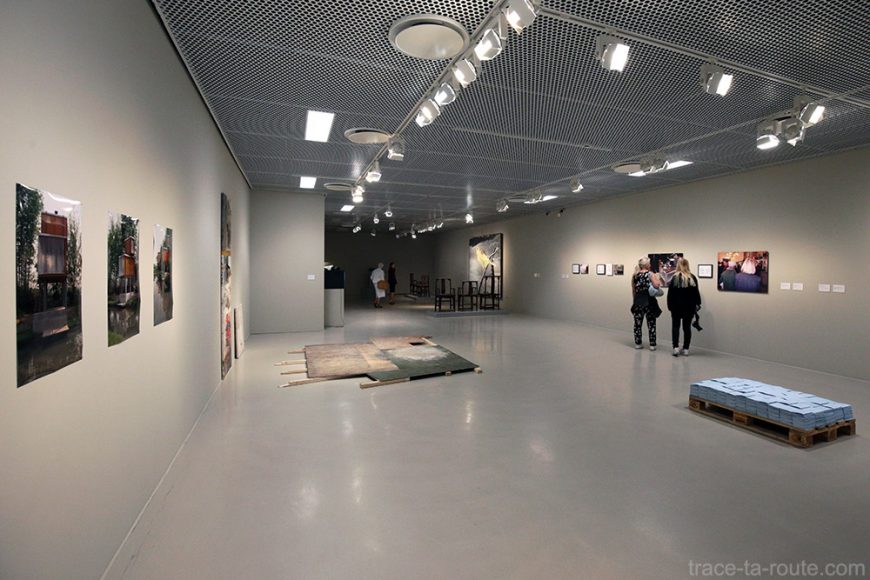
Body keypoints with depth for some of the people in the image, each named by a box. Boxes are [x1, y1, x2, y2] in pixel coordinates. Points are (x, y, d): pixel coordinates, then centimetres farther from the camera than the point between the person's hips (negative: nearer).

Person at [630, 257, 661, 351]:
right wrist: (657, 278, -2)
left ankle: (638, 343, 13)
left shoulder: (635, 276, 6)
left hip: (638, 302, 4)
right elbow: (656, 285, -22)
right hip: (649, 302, -3)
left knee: (638, 324, 9)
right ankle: (652, 345, 7)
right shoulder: (650, 274, -7)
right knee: (651, 324, 4)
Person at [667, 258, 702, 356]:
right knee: (687, 327, 9)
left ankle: (676, 348, -6)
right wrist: (697, 304, 12)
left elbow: (670, 293, -7)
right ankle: (686, 349, 11)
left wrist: (669, 305, -1)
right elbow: (696, 292, 3)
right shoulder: (692, 278, 0)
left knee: (675, 326, 4)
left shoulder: (675, 277, -6)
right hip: (689, 307, 2)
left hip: (676, 306, -2)